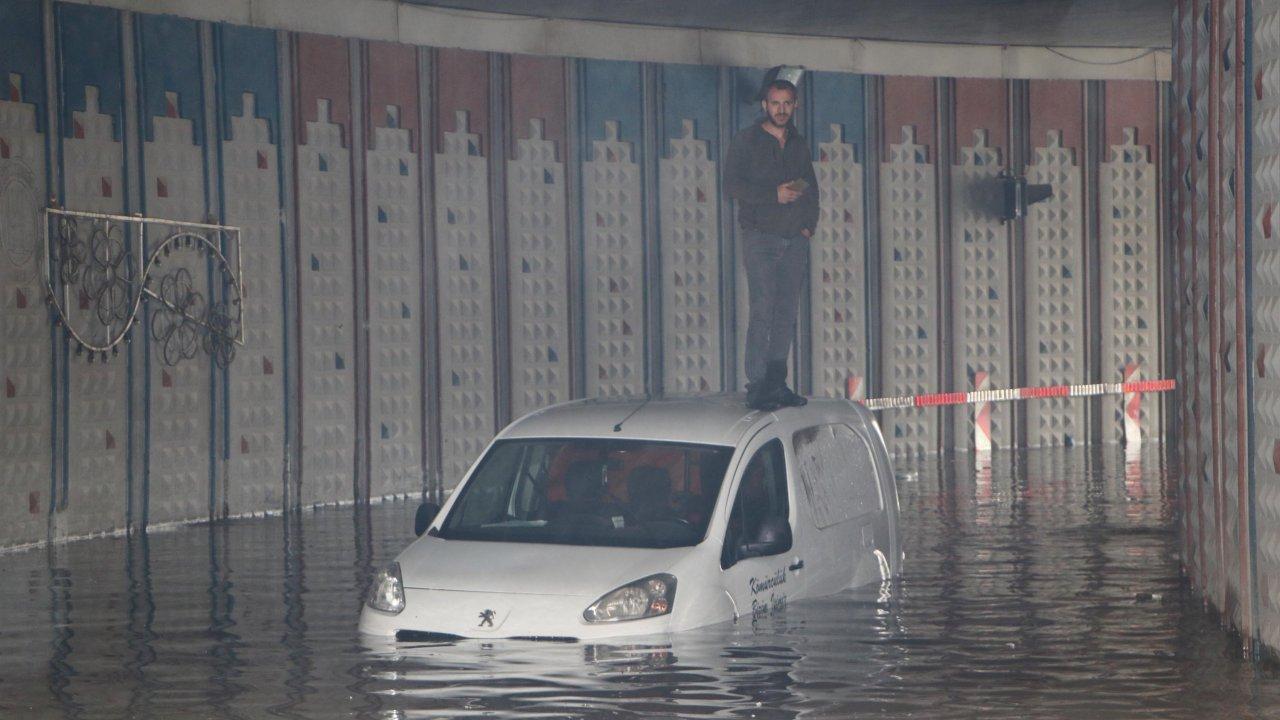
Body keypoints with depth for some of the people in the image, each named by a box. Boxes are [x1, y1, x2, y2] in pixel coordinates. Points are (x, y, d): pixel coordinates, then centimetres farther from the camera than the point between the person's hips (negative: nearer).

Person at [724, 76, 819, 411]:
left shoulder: (798, 144, 17)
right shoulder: (747, 140, 1)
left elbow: (811, 187, 21)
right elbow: (732, 184, -7)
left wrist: (809, 224, 6)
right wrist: (774, 194, -16)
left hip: (795, 239, 5)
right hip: (761, 236, -5)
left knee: (787, 313, 3)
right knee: (762, 311, -11)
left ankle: (777, 383, 7)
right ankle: (757, 387, -12)